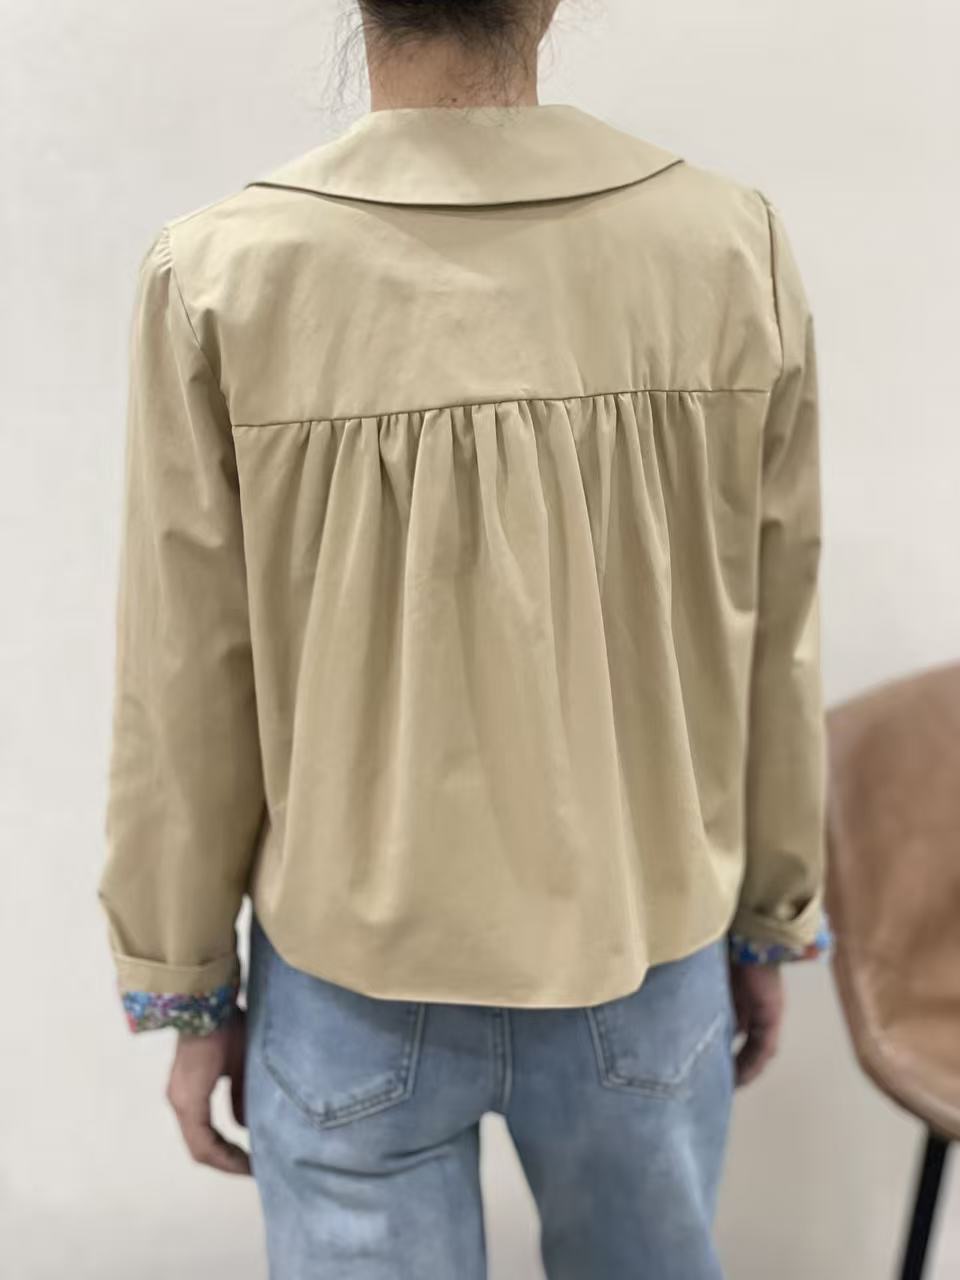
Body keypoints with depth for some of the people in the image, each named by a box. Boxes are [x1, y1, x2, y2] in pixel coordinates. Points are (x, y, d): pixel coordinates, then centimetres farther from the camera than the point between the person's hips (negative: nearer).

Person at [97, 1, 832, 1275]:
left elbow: (186, 699, -9)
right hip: (652, 958, 2)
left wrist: (186, 993, 5)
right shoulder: (732, 248, -12)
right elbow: (773, 649, -4)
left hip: (353, 976, -1)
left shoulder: (220, 276, -16)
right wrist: (770, 924, 11)